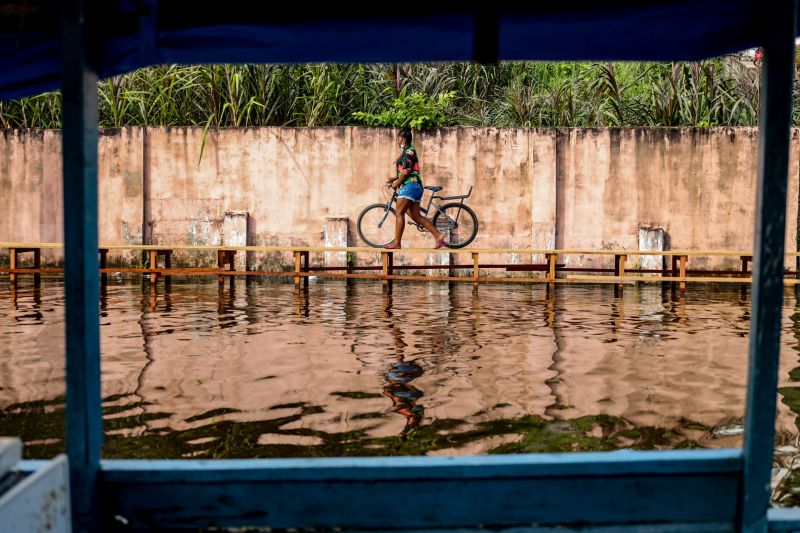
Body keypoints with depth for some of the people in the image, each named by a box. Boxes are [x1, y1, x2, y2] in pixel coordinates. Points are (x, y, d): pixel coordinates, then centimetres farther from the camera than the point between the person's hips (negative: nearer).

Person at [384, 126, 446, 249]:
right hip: (415, 186, 10)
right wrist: (393, 179, 19)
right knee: (416, 216, 7)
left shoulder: (408, 152, -10)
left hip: (410, 185, -10)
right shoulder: (408, 152, 22)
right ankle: (438, 235, 3)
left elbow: (406, 171, -17)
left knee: (399, 213, -9)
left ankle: (396, 243, -9)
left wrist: (396, 183, -7)